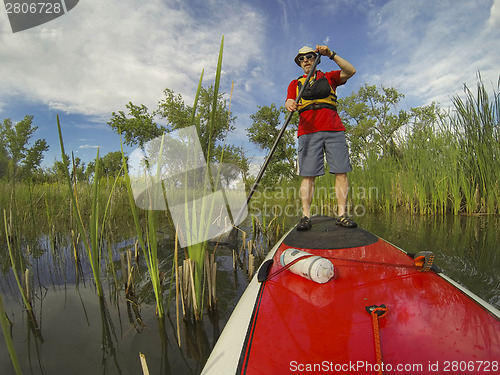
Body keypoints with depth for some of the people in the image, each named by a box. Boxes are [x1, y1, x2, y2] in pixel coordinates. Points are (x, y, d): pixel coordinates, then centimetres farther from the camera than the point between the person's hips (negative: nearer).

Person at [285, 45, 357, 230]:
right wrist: (290, 104, -19)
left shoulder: (329, 77, 24)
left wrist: (331, 55, -2)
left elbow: (350, 71, 8)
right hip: (308, 131, 0)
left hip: (334, 130, 1)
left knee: (341, 171, -8)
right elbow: (289, 101, 6)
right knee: (308, 174, -9)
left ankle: (342, 214, -5)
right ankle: (306, 216, -8)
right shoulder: (295, 83, 24)